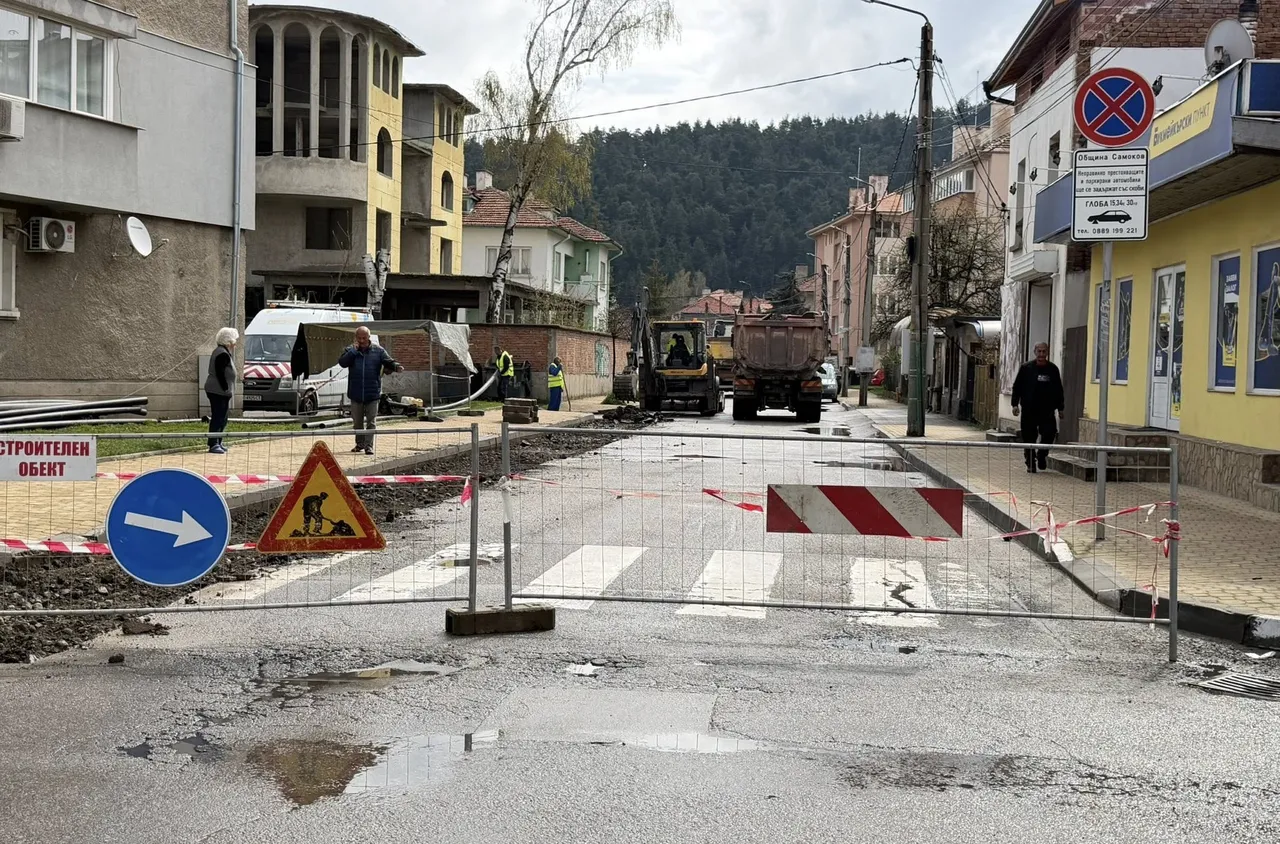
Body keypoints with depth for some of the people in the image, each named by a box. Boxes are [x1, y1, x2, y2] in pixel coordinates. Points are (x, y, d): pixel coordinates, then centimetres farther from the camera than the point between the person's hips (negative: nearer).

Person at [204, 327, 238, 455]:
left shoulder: (220, 351, 15)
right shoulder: (223, 354, -18)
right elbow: (220, 374, -22)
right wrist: (226, 389, -20)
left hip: (217, 390, 11)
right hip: (218, 391, -11)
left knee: (222, 417, 16)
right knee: (218, 418, -9)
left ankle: (217, 443, 23)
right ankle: (214, 444, -7)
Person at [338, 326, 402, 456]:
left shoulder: (378, 350, 1)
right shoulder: (350, 350, 4)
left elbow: (389, 361, -5)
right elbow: (342, 362, -10)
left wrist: (396, 367, -26)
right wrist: (354, 351, -14)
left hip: (373, 393, -2)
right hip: (356, 393, 2)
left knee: (371, 421, -3)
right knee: (357, 421, 13)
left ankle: (369, 445, -1)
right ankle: (360, 444, 26)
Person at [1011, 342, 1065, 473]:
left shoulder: (1053, 369, 6)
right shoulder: (1026, 368, 2)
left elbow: (1059, 390, 12)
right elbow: (1017, 387, 6)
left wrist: (1060, 408, 10)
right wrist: (1015, 404, -2)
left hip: (1047, 410, 1)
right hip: (1029, 409, -1)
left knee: (1049, 433, -10)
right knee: (1029, 437, 2)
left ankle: (1041, 455, 15)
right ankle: (1030, 463, 13)